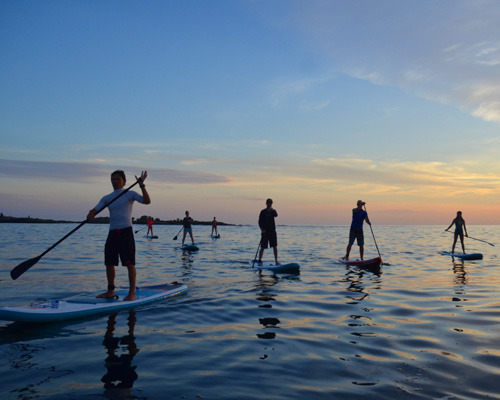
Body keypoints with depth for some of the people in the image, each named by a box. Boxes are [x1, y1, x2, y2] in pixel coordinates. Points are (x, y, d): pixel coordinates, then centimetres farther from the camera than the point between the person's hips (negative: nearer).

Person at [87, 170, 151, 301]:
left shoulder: (130, 194, 2)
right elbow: (95, 209, 4)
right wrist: (90, 215, -18)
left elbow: (147, 201, -11)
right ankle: (110, 291, 22)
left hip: (126, 231, -5)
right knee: (109, 263, 8)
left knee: (130, 263, -6)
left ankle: (132, 293, 0)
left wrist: (142, 186, -21)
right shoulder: (107, 198, 14)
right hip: (112, 233, 5)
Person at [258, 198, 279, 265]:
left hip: (273, 231, 3)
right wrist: (262, 229, -15)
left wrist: (272, 210, -28)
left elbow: (276, 215, -12)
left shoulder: (273, 211, 10)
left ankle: (276, 261, 8)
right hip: (265, 232, -3)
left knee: (275, 246, 2)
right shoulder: (263, 212, 0)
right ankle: (259, 261, 7)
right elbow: (260, 221, -3)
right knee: (263, 247, -2)